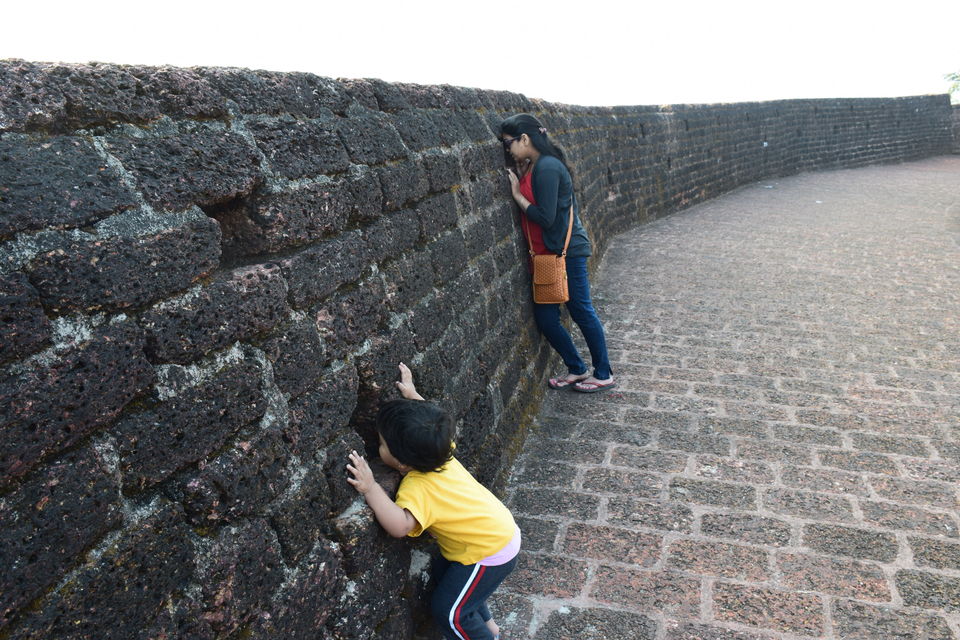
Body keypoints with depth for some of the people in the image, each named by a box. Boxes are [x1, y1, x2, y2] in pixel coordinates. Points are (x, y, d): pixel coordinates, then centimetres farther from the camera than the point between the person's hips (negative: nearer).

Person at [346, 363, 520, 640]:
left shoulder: (418, 488, -32)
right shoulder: (440, 451, -10)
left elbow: (400, 526, -49)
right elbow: (436, 421, 11)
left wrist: (371, 489, -48)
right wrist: (412, 394, 15)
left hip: (489, 550, -9)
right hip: (498, 530, 9)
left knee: (448, 611, 1)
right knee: (442, 575, 26)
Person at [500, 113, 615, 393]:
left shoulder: (547, 167, -19)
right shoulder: (533, 167, 11)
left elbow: (545, 218, -22)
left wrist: (518, 195, -13)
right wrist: (521, 176, 3)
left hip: (567, 251, -9)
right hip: (548, 253, 9)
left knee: (582, 312, 3)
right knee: (545, 317, 9)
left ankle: (604, 375, 19)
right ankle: (577, 370, 25)